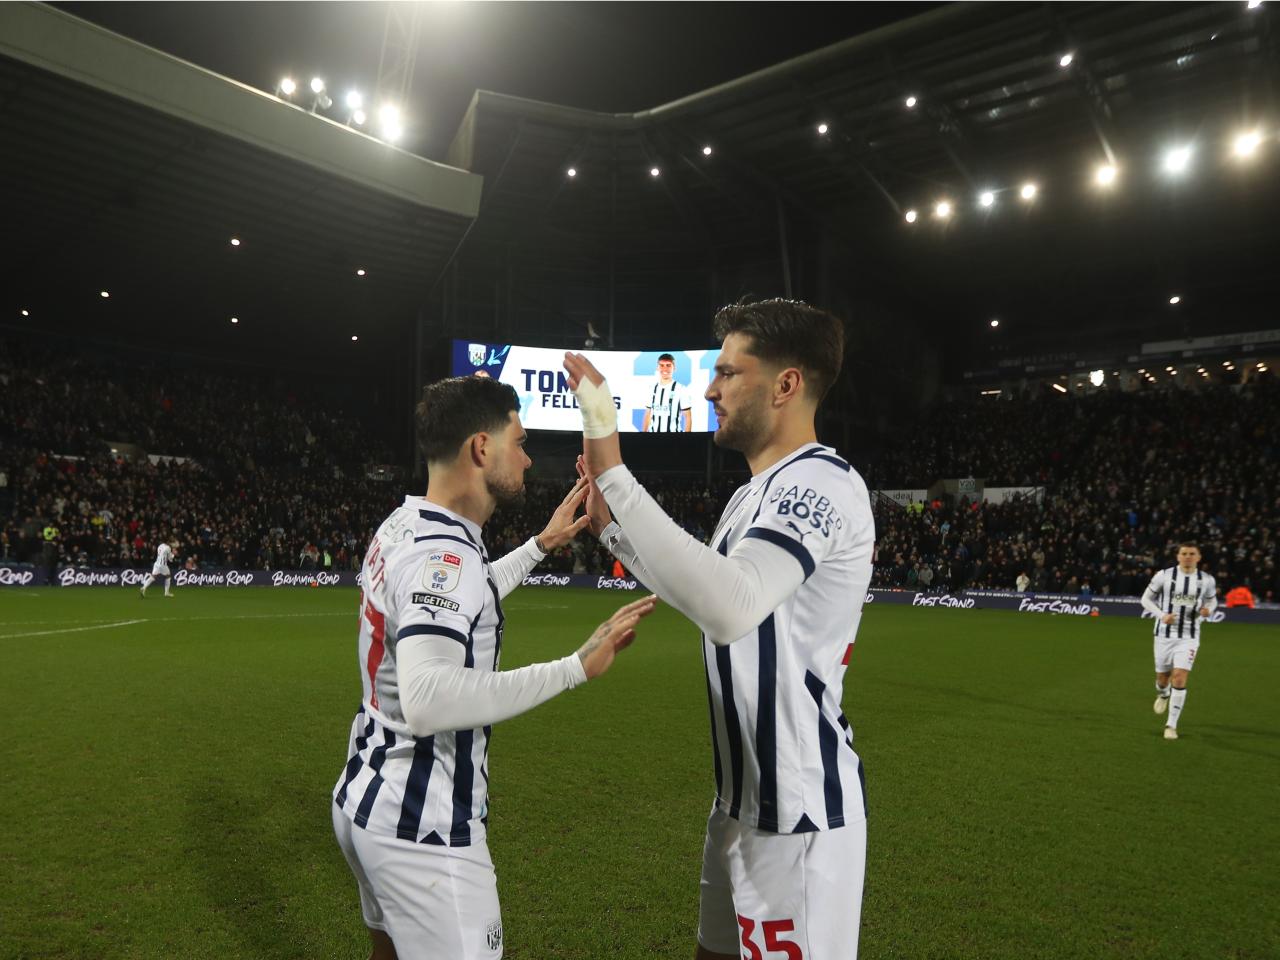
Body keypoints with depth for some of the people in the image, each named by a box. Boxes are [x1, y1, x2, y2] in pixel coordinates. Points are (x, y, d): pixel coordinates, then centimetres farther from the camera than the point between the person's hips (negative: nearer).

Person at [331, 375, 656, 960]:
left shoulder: (402, 526, 6)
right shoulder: (443, 552, -24)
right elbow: (427, 700, -38)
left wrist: (540, 546, 29)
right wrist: (576, 667, -34)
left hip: (363, 797, 10)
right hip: (422, 829, -10)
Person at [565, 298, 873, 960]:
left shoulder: (820, 483, -21)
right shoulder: (756, 493, 12)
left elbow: (730, 607, -38)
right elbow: (704, 592, 22)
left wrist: (613, 474, -37)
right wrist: (612, 526, 15)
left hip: (796, 810, -10)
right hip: (745, 795, 10)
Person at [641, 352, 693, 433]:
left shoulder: (681, 389, -3)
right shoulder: (652, 389, 10)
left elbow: (688, 417, -3)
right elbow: (648, 415, 15)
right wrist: (643, 432, 8)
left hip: (673, 432, -4)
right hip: (653, 431, 4)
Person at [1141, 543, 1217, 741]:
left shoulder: (1207, 580, -1)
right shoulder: (1164, 575, -6)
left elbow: (1212, 600, 17)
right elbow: (1146, 599, 2)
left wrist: (1208, 609, -7)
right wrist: (1162, 615, -15)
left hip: (1189, 637, 0)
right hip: (1165, 634, 0)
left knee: (1179, 678, -13)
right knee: (1163, 677, 12)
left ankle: (1171, 725, -2)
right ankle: (1163, 695, 51)